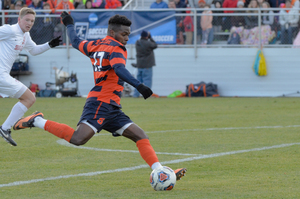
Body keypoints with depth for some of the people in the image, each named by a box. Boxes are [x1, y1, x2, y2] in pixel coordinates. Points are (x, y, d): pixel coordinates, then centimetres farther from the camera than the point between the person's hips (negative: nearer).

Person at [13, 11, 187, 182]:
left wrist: (69, 24, 56)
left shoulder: (95, 45, 19)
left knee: (140, 136, 4)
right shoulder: (116, 49, -5)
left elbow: (76, 42, 36)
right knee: (78, 139, -24)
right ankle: (37, 121, -8)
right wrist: (139, 86, -37)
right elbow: (119, 69, -25)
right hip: (102, 103, -10)